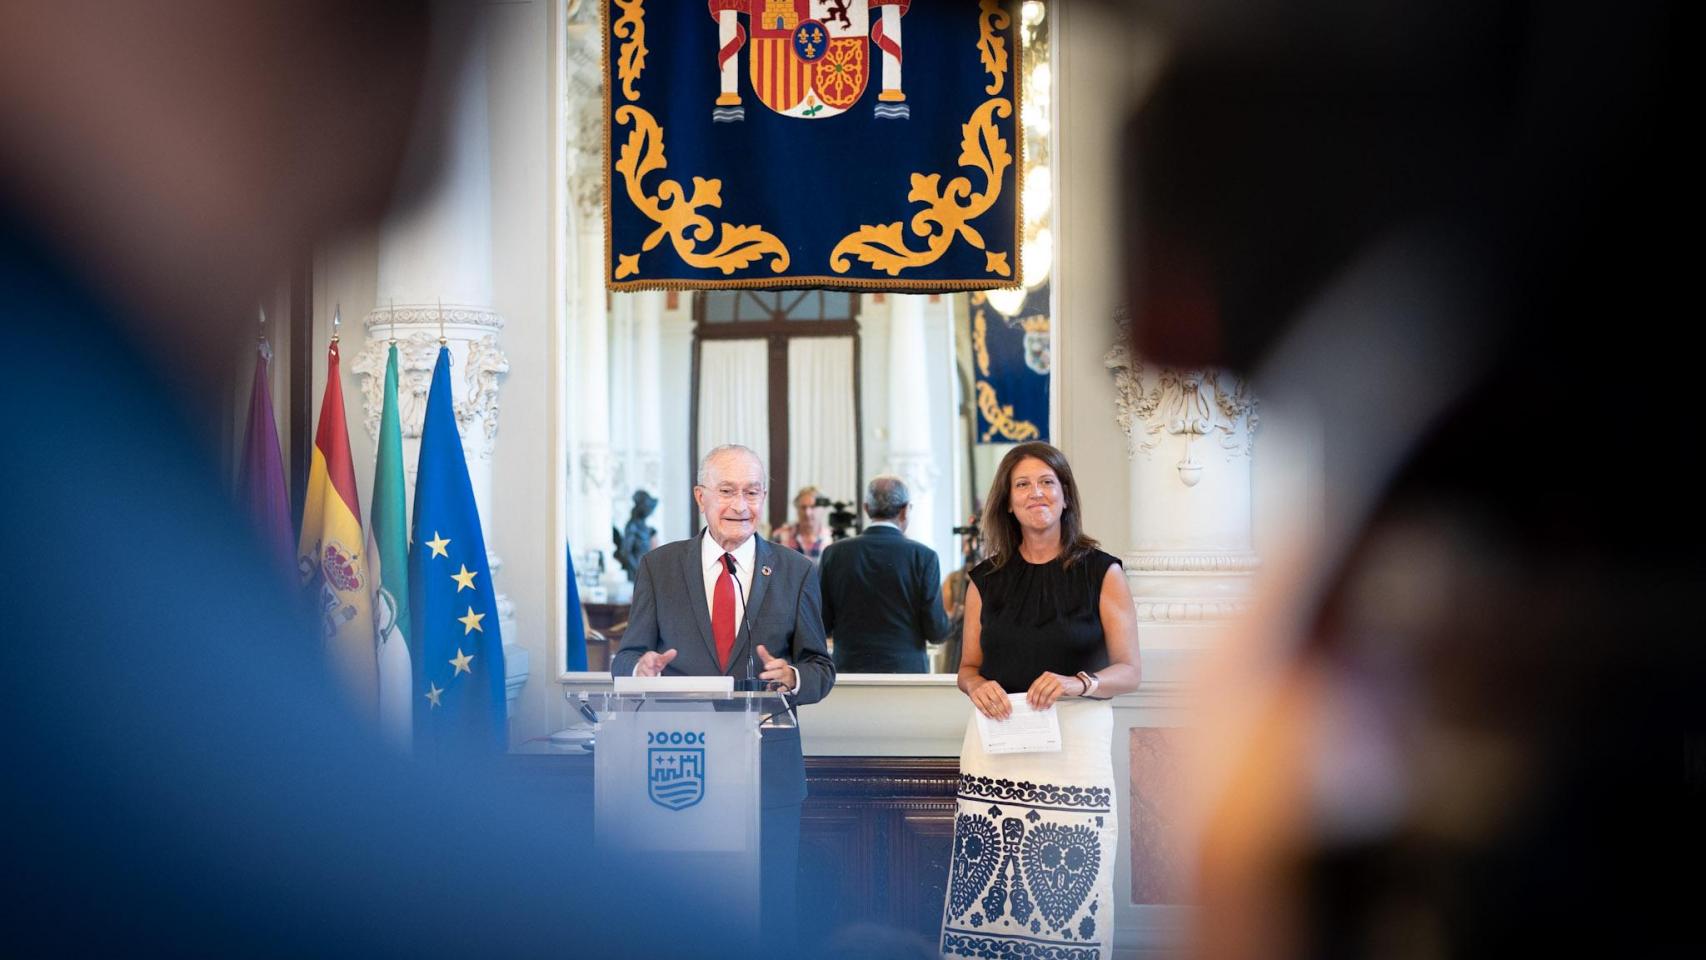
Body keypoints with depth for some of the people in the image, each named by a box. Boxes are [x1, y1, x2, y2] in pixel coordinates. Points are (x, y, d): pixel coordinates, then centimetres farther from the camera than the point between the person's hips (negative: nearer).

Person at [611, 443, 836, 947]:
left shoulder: (797, 573, 7)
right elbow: (625, 660, 5)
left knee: (769, 920, 3)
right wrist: (642, 668, -19)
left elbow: (822, 668, 6)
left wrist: (794, 677, -17)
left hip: (769, 773, 0)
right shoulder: (658, 567, 6)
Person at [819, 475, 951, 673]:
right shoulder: (923, 557, -6)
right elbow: (937, 631, -5)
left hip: (849, 672, 2)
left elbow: (821, 626, 2)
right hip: (907, 670, -2)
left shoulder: (835, 554, 0)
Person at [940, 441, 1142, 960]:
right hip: (996, 749, 2)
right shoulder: (986, 580, 12)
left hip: (1075, 742, -2)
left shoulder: (1102, 573, 4)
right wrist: (977, 686, -4)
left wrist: (1077, 683, -17)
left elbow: (1129, 671, 2)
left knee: (1069, 898, -10)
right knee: (986, 892, -6)